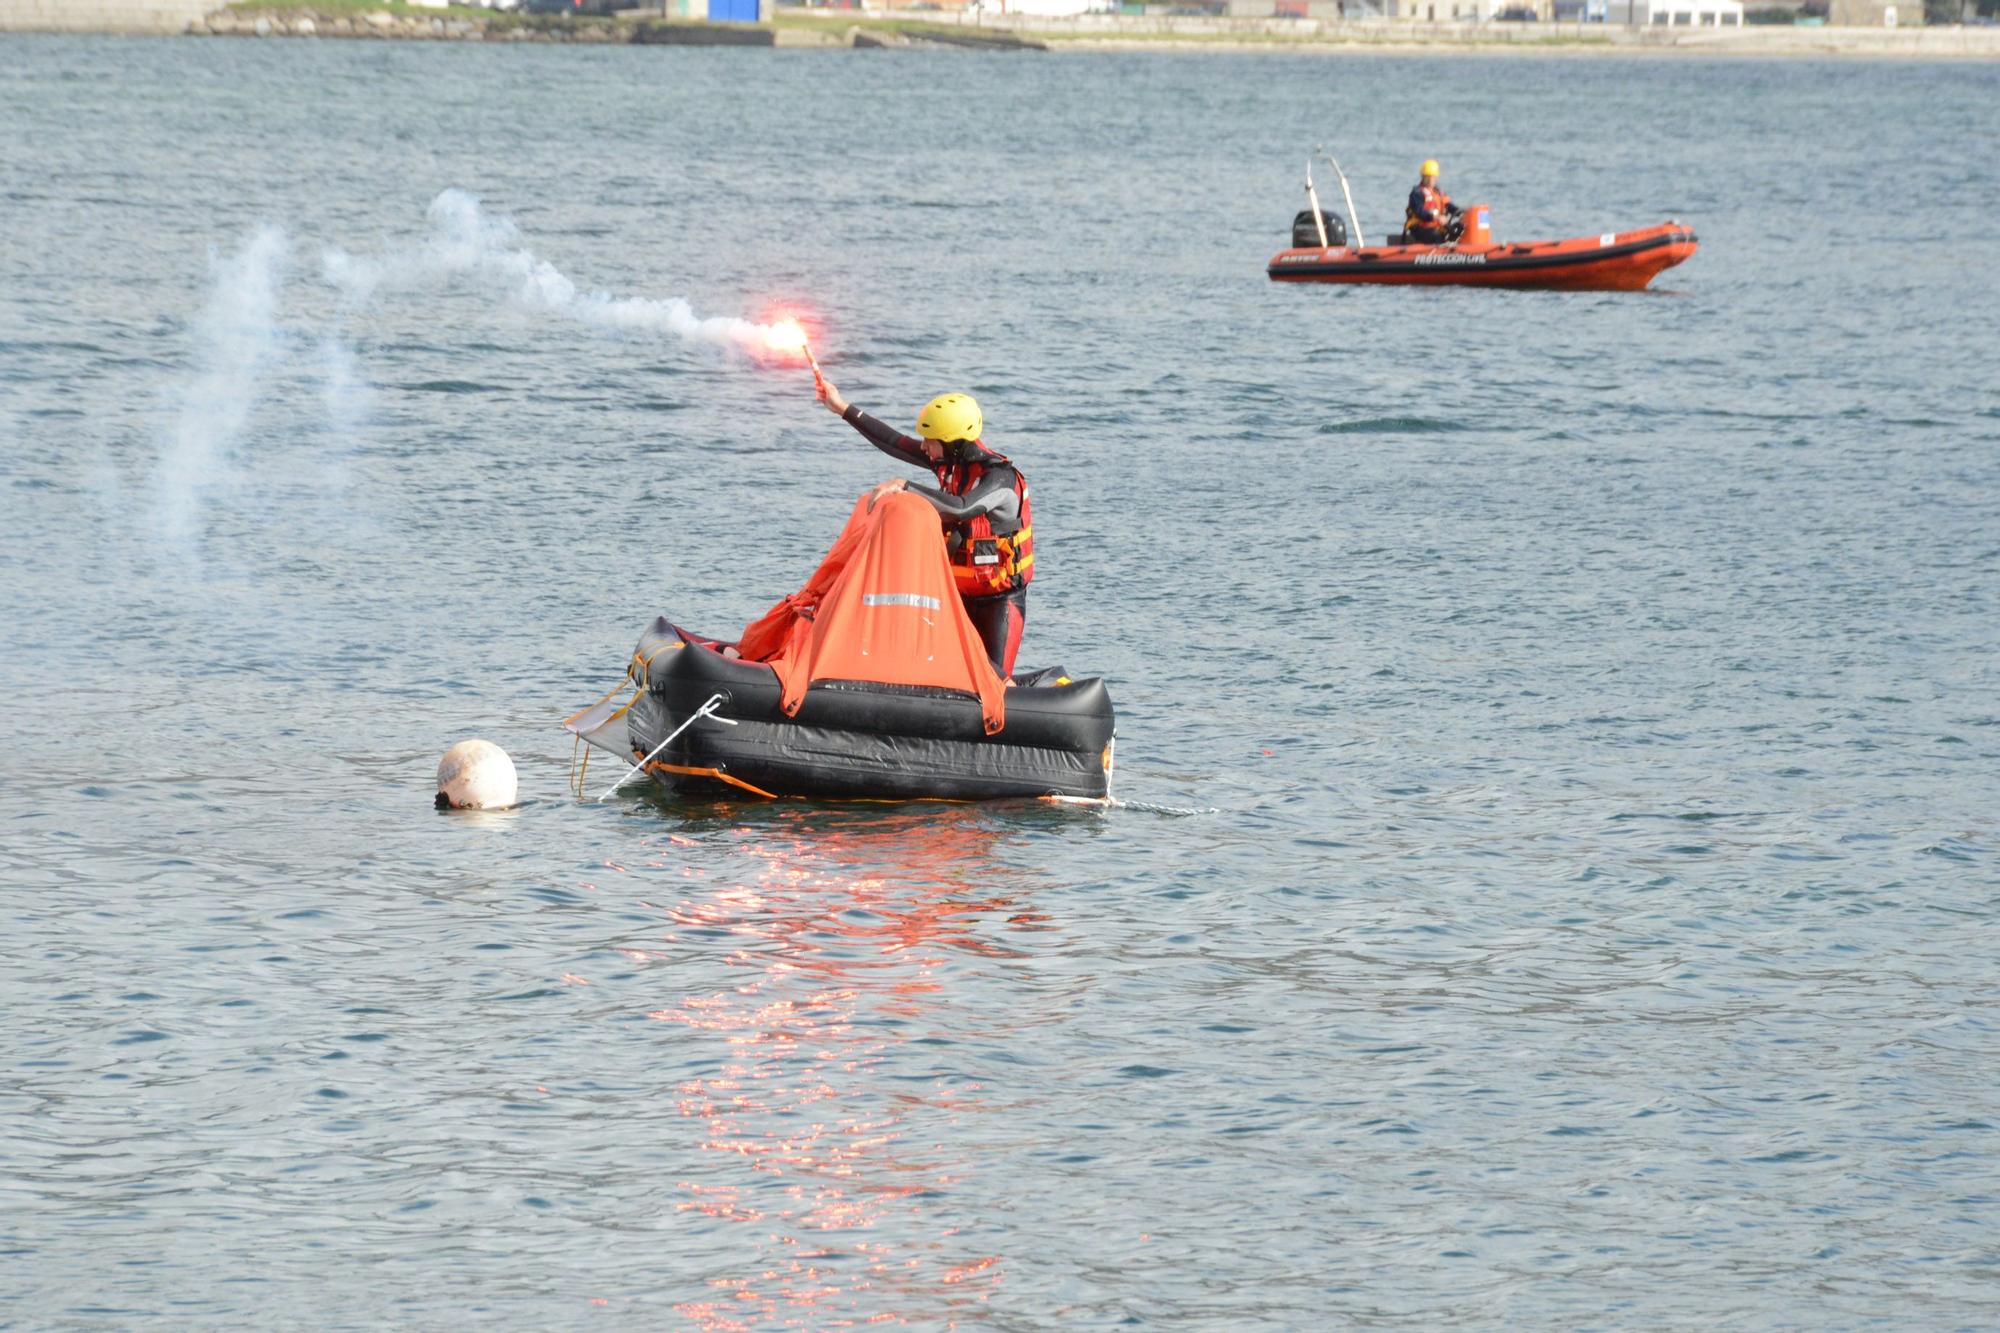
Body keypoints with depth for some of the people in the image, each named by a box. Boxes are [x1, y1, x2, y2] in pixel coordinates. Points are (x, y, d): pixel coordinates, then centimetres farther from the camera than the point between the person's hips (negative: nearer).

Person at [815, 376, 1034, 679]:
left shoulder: (1001, 476, -20)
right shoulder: (951, 463, 3)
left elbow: (961, 507, -37)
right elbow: (897, 444, 10)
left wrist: (905, 488, -38)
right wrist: (844, 409, 11)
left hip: (1000, 599, -7)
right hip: (960, 595, 7)